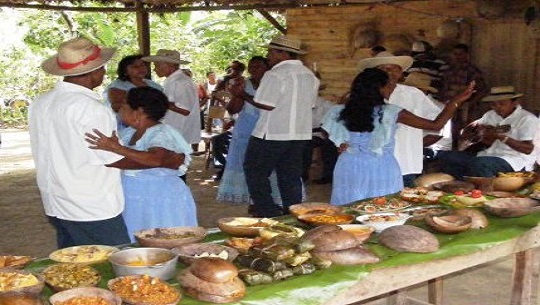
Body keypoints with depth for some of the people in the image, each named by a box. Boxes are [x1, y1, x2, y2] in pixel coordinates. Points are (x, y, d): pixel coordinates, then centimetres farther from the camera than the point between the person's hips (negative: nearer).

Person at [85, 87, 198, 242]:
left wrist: (116, 148, -41)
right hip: (133, 205, 8)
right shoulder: (129, 133, 11)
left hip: (159, 206, -7)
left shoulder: (162, 133, -16)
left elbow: (156, 160, -36)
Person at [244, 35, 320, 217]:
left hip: (272, 134, -8)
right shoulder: (310, 76, 12)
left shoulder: (276, 74, -14)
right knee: (291, 175, 13)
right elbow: (310, 104, 15)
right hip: (300, 133, 8)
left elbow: (265, 105, -18)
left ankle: (267, 212, 2)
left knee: (255, 171, 5)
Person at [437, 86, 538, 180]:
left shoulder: (527, 119, -4)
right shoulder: (490, 115, 16)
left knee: (478, 163, -38)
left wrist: (501, 137, -19)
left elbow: (528, 149, -14)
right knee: (446, 156, -9)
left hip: (513, 160, -7)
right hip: (488, 156, 7)